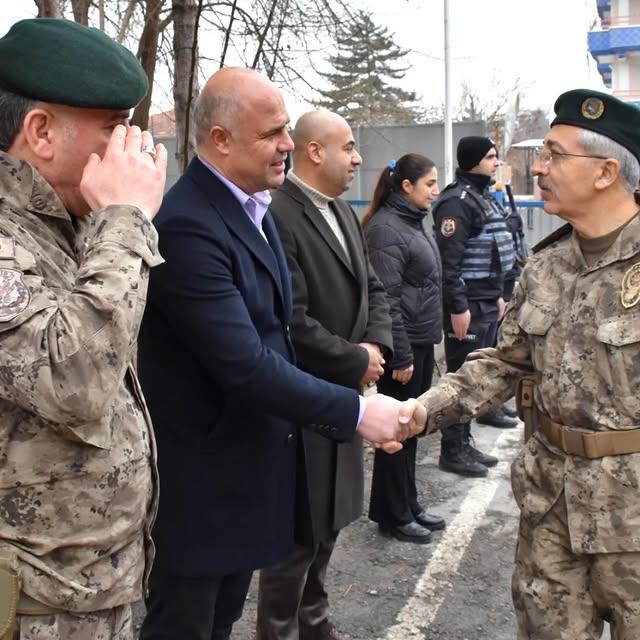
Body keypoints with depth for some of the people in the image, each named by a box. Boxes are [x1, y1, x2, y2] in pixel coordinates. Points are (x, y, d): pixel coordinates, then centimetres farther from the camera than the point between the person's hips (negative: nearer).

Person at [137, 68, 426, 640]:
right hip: (199, 481, -8)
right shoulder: (187, 227, -24)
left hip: (249, 461, 9)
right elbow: (244, 365, -28)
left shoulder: (252, 206, 7)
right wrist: (356, 412, -22)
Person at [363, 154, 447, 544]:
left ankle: (409, 506, 28)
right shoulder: (386, 228, -16)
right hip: (404, 345, -9)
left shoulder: (414, 221, 12)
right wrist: (401, 356, -20)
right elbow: (387, 298, -20)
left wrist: (426, 344, 17)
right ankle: (393, 516, 16)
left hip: (422, 341, 9)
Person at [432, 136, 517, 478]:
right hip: (467, 305, -10)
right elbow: (448, 260, -21)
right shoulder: (458, 201, -14)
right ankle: (453, 450, 8)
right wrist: (457, 307, -22)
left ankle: (466, 445, 23)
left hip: (487, 301, 10)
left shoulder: (484, 197, 16)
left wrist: (497, 295, 21)